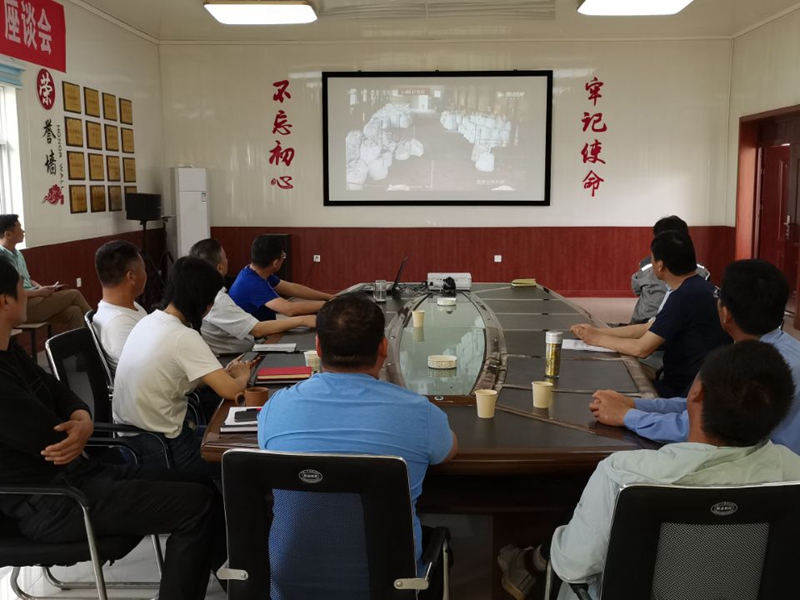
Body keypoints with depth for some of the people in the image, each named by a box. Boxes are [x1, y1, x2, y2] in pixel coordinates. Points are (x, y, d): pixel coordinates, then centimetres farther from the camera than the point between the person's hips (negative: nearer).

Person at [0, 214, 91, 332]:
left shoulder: (17, 254, 15)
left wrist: (43, 288, 4)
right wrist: (38, 292, -16)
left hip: (32, 299, 9)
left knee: (73, 311, -14)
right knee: (74, 295, -11)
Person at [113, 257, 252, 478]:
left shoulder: (148, 322, 3)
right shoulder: (184, 337, -22)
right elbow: (230, 391, -24)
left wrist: (222, 374, 4)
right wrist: (242, 375, -2)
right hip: (162, 448, -8)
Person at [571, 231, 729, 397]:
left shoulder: (684, 296, -23)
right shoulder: (695, 288, 8)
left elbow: (641, 348, -20)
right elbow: (647, 329, 13)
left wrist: (598, 339, -5)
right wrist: (597, 331, 9)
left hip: (685, 390, -8)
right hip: (687, 381, 8)